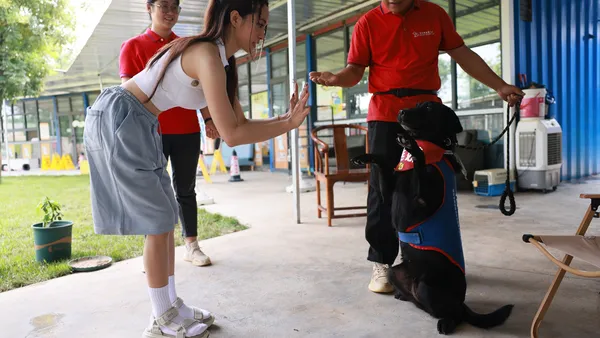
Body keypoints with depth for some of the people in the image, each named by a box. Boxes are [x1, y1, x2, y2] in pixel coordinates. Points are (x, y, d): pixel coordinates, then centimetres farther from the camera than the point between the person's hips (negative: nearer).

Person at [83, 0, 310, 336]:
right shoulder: (207, 55, -21)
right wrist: (288, 125, -17)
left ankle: (170, 305, 23)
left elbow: (240, 123, 10)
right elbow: (231, 134, -25)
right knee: (158, 221, -3)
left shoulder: (222, 62, 10)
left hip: (137, 124, 10)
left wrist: (285, 117, -2)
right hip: (117, 120, -10)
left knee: (165, 217, 11)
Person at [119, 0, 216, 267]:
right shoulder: (133, 46, 4)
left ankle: (191, 246, 16)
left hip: (187, 130, 3)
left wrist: (208, 118, 3)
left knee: (186, 188, 9)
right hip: (151, 131, -3)